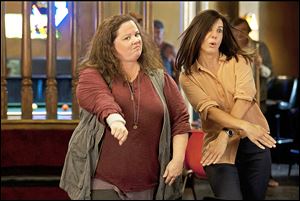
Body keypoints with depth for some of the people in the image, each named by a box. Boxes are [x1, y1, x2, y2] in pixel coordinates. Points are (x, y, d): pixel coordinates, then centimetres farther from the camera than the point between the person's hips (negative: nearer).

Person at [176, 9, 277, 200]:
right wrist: (244, 126, -27)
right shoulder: (188, 76, 1)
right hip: (220, 147, -2)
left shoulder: (239, 61, 4)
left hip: (253, 141, 2)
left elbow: (244, 98, -11)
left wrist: (226, 134, -24)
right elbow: (209, 109, -12)